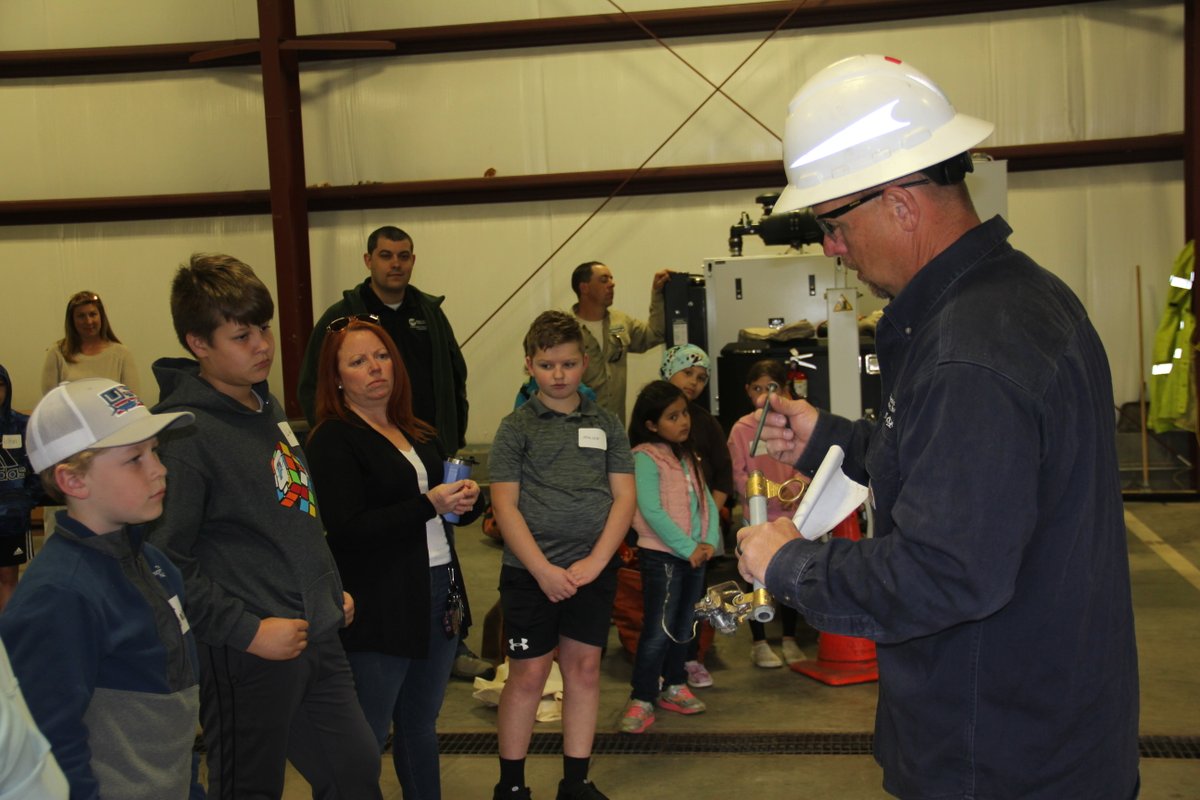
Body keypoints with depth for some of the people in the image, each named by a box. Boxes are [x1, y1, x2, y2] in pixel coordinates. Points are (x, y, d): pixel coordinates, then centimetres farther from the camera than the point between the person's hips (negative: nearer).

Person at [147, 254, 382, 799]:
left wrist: (332, 590, 15)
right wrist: (247, 630, -20)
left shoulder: (267, 405, 10)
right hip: (248, 654, -8)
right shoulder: (184, 430, -17)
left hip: (318, 635, 8)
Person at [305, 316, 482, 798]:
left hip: (440, 594, 7)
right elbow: (347, 529, -17)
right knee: (366, 739, 0)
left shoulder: (418, 434, 15)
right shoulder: (333, 441, -8)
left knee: (421, 723, 18)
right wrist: (430, 505, -20)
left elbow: (449, 512, 23)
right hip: (378, 609, -7)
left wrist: (466, 500, -1)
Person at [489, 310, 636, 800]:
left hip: (593, 570, 3)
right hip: (530, 571, -3)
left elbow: (624, 497, 3)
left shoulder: (606, 425, 7)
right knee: (528, 674, 2)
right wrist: (543, 570, -14)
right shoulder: (516, 427, 0)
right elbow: (504, 505, -6)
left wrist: (595, 562, -9)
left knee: (584, 668, 9)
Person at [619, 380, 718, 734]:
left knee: (684, 627, 15)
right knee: (658, 631, -6)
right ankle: (641, 699, 3)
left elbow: (707, 501, 8)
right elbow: (651, 511, -19)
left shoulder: (688, 457, 13)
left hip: (694, 556, 7)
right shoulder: (646, 457, -12)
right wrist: (687, 548, -18)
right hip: (661, 556, -7)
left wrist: (709, 542, -8)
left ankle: (674, 685, 29)